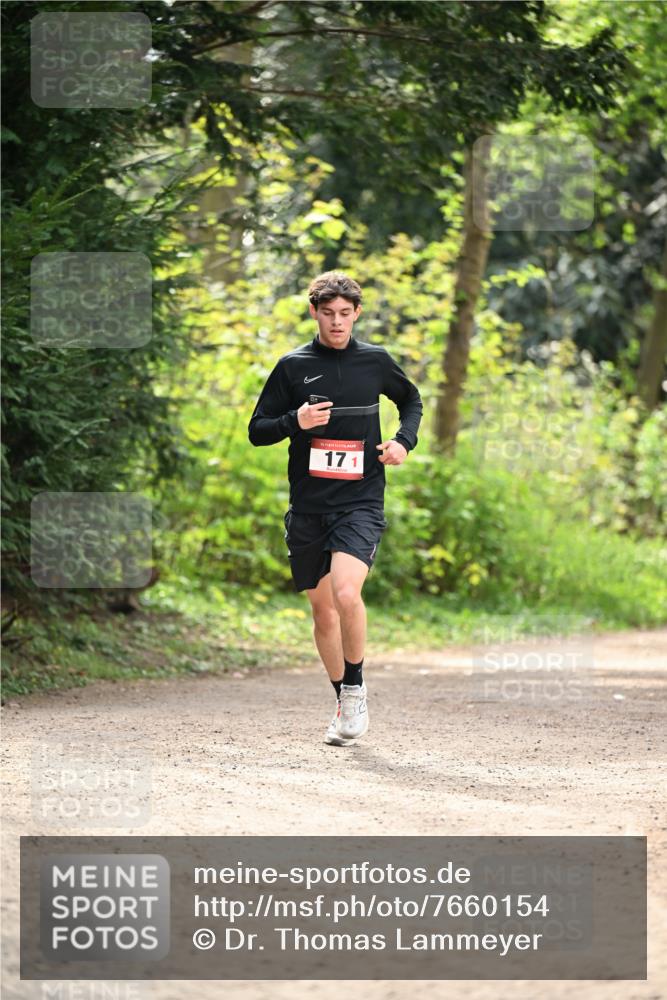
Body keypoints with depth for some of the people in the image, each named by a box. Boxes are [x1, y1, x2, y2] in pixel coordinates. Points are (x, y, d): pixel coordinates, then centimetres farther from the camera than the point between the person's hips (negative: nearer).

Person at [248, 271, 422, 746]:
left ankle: (356, 689, -5)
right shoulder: (293, 366, 2)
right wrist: (295, 422, -14)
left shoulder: (376, 361, 4)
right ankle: (346, 705, 25)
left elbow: (412, 399, 23)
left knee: (346, 594, -24)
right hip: (308, 506, 2)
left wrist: (404, 441, 5)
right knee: (322, 609, 9)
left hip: (361, 501, -2)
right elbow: (257, 430, 5)